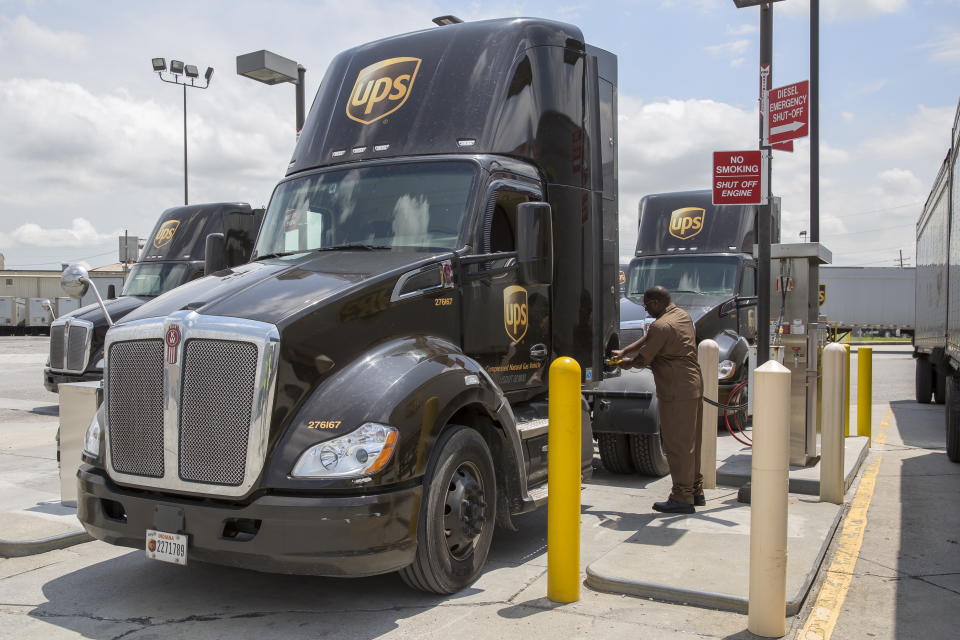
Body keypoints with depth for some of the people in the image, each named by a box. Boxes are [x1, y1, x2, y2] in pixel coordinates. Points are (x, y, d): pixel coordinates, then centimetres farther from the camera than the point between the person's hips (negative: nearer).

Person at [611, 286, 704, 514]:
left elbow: (643, 359, -11)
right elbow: (647, 339, 19)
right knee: (690, 442, 17)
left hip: (676, 393, -10)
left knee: (677, 444, -4)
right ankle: (695, 491, 26)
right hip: (694, 386, 10)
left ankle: (682, 498, 0)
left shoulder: (661, 326, -18)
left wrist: (628, 363, 10)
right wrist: (624, 351, 15)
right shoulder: (682, 315, 13)